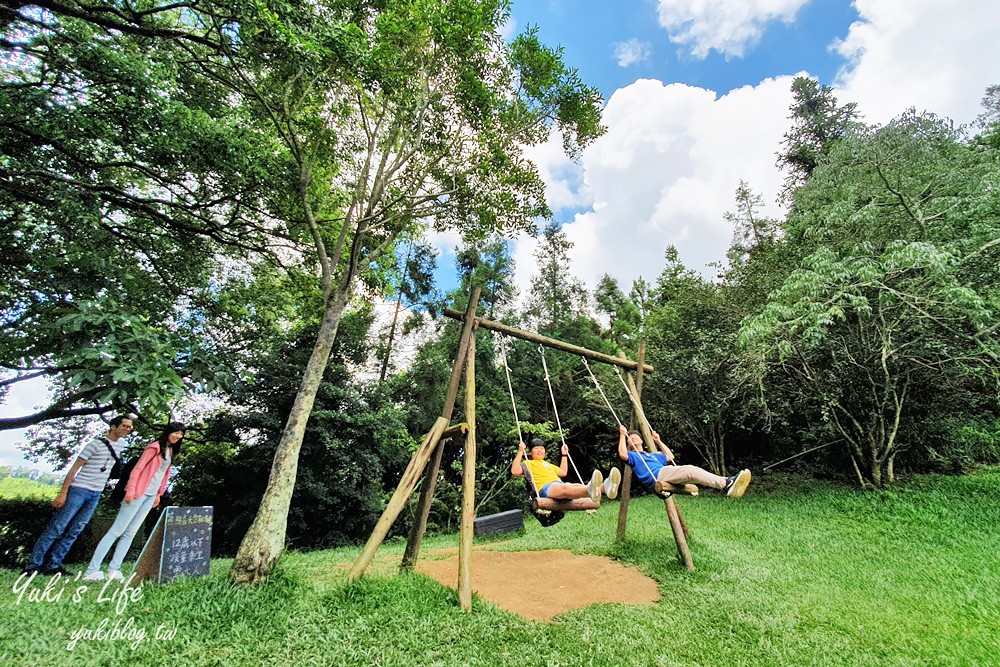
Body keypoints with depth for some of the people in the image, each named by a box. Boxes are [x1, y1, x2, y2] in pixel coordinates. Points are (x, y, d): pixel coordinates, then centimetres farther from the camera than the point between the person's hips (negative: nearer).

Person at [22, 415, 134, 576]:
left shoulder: (119, 446, 8)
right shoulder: (96, 444, -13)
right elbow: (74, 469, -12)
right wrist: (63, 493, -14)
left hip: (96, 495, 6)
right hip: (79, 490, -6)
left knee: (74, 531, 8)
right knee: (57, 528, -1)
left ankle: (52, 565, 15)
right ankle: (33, 564, 11)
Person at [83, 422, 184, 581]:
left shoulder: (171, 451, 15)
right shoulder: (155, 447, -10)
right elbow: (138, 468, -15)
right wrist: (131, 489, -21)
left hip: (151, 497, 7)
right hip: (138, 494, -7)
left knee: (130, 533, 8)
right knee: (116, 531, -4)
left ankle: (113, 570, 11)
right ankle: (92, 570, 2)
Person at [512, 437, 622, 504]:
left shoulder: (547, 464, 40)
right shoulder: (528, 463, 20)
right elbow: (515, 471, 1)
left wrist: (564, 454, 40)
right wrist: (520, 451, -3)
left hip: (561, 484, 6)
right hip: (545, 488, -6)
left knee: (578, 486, -29)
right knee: (564, 487, -41)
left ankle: (604, 487, -61)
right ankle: (590, 489, -74)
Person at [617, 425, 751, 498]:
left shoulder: (652, 455, 40)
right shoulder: (632, 455, 17)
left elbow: (670, 456, 48)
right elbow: (622, 454, -7)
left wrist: (658, 440, 47)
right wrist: (623, 435, -2)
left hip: (666, 475, 8)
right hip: (655, 476, -8)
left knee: (692, 472, -18)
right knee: (690, 470, -26)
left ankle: (726, 484, -38)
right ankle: (726, 484, -41)